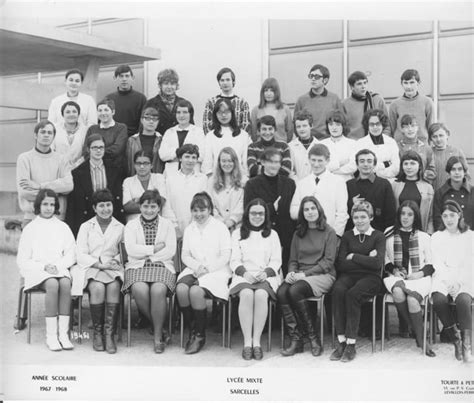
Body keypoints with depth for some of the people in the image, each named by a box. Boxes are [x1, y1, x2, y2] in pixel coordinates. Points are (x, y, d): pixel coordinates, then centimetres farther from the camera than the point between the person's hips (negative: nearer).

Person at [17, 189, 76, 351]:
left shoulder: (63, 227, 15)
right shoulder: (30, 229, 10)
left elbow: (71, 255, 11)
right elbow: (22, 260, 5)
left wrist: (58, 266, -9)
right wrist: (43, 266, -10)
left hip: (60, 269, 2)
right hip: (36, 271, -2)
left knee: (65, 283, -32)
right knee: (52, 285, -34)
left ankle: (63, 334, -33)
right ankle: (51, 336, -32)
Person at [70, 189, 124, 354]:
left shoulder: (120, 228, 16)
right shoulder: (86, 227, 12)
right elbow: (81, 255, 2)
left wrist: (115, 260, -8)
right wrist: (100, 264, -12)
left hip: (112, 268, 1)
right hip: (90, 267, -1)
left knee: (114, 286, -33)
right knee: (98, 287, -34)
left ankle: (109, 334, -31)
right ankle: (97, 333, -20)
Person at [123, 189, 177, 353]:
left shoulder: (167, 224, 13)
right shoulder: (131, 225, 13)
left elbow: (171, 251, 0)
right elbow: (131, 249, -3)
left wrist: (145, 254, -5)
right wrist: (155, 249, -7)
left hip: (161, 266, 0)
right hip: (137, 267, 0)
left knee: (158, 290, -32)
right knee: (140, 290, -32)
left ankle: (158, 336, -17)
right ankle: (156, 326, -8)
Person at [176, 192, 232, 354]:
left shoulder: (220, 227, 4)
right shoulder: (189, 229, 19)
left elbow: (226, 256, -2)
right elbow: (185, 255, 13)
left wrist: (207, 268, -14)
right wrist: (197, 266, -8)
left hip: (216, 271, -4)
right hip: (194, 270, 4)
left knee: (195, 291, -33)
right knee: (181, 288, -29)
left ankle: (200, 335, -15)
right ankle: (191, 330, -13)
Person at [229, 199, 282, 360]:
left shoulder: (272, 234, 20)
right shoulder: (238, 234, 19)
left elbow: (276, 261, 11)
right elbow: (234, 260, 9)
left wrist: (266, 272, -10)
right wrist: (244, 272, -11)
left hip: (266, 276, 0)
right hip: (244, 275, 0)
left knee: (261, 295, -34)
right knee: (246, 294, -34)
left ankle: (256, 341, -30)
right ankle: (247, 342, -32)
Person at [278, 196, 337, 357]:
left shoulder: (329, 232, 4)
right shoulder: (298, 234, 19)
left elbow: (328, 261, -5)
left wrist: (305, 273, -15)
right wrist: (292, 272, -6)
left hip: (322, 275, -4)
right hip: (300, 276, 5)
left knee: (295, 291, -33)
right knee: (281, 292, -28)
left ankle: (312, 337, -19)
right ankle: (295, 339, -24)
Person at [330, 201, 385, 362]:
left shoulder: (378, 236, 7)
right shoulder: (347, 236, 14)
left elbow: (377, 263, -8)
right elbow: (340, 264, 2)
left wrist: (353, 256, -4)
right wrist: (366, 260, -4)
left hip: (370, 278, -2)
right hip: (349, 276, 2)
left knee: (352, 294, -34)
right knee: (338, 290, -33)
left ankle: (351, 344, -27)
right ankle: (341, 341, -30)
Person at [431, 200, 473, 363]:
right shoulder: (436, 237, 16)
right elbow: (438, 264, 5)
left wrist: (458, 282, -15)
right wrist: (450, 282, -13)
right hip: (443, 278, 1)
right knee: (439, 299, -32)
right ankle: (455, 340, -15)